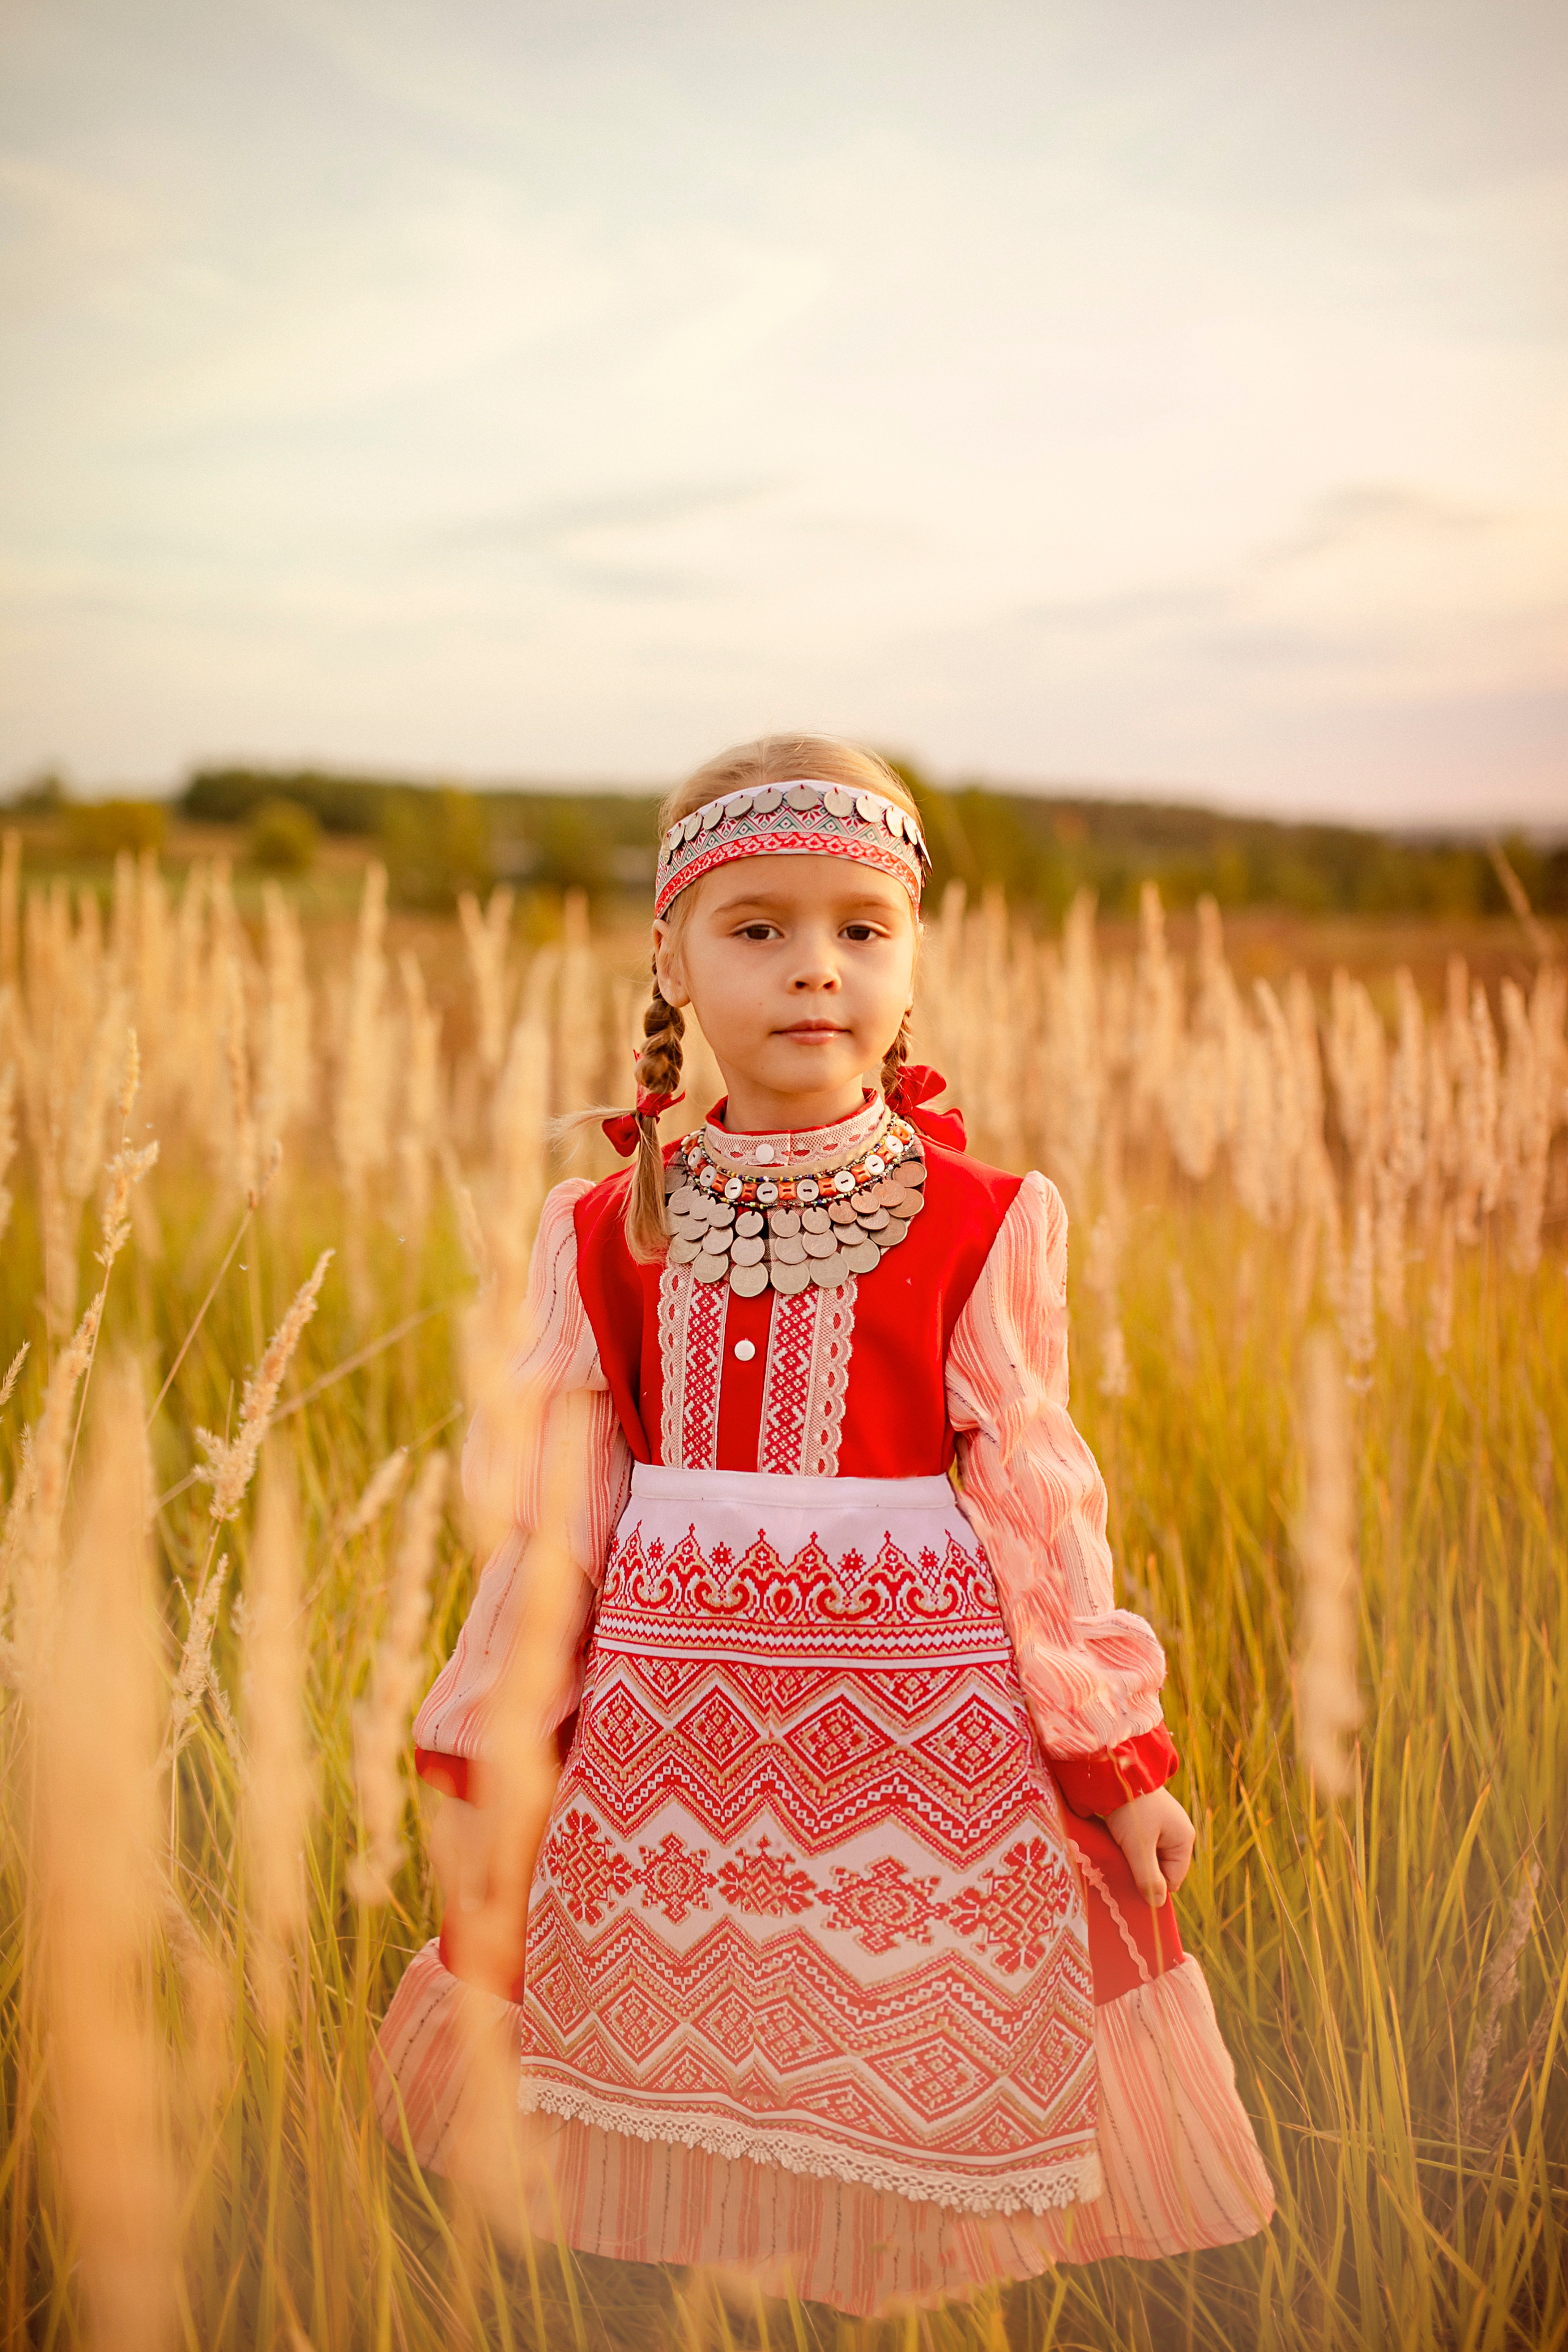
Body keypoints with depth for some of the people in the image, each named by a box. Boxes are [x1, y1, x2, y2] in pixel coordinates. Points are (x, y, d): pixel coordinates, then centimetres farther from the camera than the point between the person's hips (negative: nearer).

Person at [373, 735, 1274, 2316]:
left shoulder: (982, 1226, -3)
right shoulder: (606, 1234, 2)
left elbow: (1036, 1503, 1)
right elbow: (549, 1507, 5)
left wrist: (1118, 1759, 1)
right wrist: (481, 1766, 5)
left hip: (922, 1713, -1)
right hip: (670, 1715, 2)